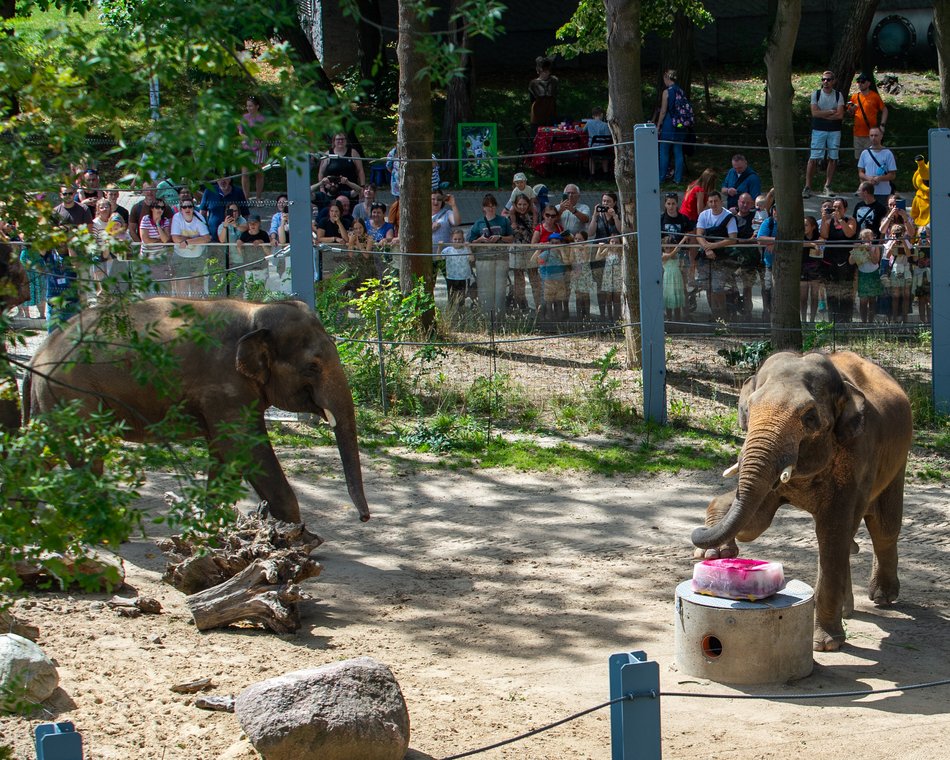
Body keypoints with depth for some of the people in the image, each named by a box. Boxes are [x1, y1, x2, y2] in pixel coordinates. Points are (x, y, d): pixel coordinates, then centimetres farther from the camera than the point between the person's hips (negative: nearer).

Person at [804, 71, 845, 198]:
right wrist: (831, 112, -7)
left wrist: (823, 114, -8)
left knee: (833, 159, 1)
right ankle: (807, 187, -7)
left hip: (834, 131, 1)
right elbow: (815, 112, -9)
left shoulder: (838, 95, 4)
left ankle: (827, 186, 11)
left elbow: (840, 115, -7)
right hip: (818, 130, -1)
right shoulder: (816, 94, 4)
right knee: (813, 159, -8)